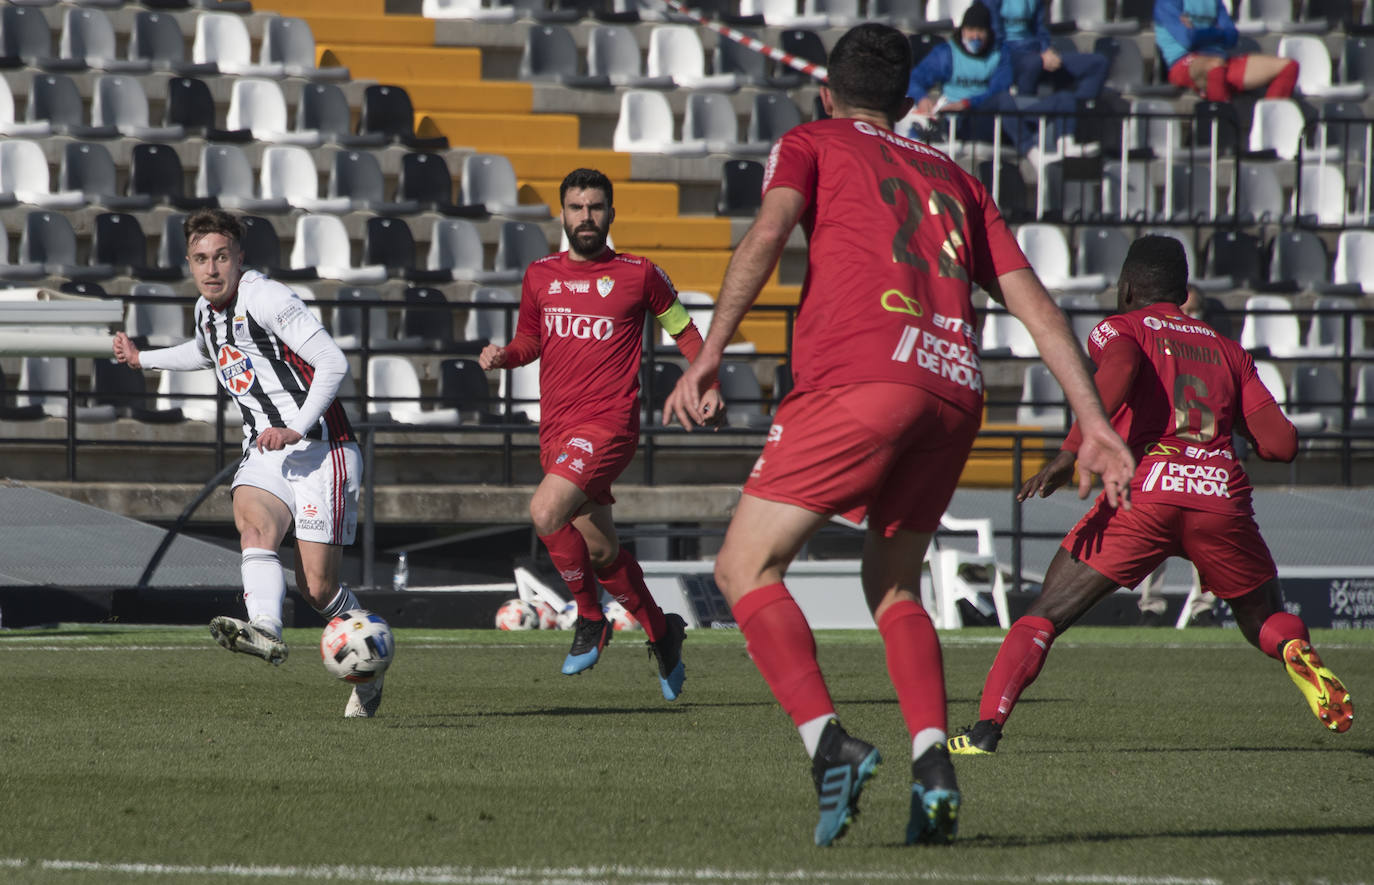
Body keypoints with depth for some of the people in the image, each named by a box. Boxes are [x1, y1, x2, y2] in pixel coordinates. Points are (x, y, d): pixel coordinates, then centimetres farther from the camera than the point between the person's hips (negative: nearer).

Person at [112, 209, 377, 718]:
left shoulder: (267, 299, -12)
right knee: (253, 522, -28)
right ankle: (265, 631, -49)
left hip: (320, 451, -7)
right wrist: (143, 359, 39)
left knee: (317, 588, -8)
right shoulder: (206, 309, 12)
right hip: (264, 453, 7)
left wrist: (297, 429, -25)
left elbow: (333, 362, -18)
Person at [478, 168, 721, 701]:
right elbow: (531, 338, 22)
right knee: (600, 550, 12)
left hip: (609, 422, -6)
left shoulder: (639, 274, -1)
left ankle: (590, 618, -6)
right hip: (556, 429, 6)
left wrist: (708, 384, 2)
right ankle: (661, 630, 34)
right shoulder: (541, 276, 10)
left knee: (545, 512, -26)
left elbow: (682, 328, 13)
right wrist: (503, 355, 0)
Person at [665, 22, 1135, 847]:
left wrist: (711, 353, -10)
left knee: (746, 566, 2)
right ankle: (933, 764, -1)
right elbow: (1033, 300, 22)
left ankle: (830, 743, -17)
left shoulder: (812, 145, 17)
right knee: (894, 584, 20)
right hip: (956, 388, 5)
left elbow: (768, 233, -3)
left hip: (861, 377, -5)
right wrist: (1095, 423, 19)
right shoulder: (954, 178, 29)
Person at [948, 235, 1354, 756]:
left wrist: (1071, 451, -17)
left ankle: (987, 728, -10)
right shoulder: (1227, 349, 26)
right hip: (1223, 494, 3)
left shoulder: (1122, 329, 16)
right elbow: (1280, 444, 16)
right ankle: (1296, 651, -13)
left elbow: (1119, 369, -11)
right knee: (1264, 619, 21)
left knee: (1045, 615, 5)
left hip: (1146, 486, -3)